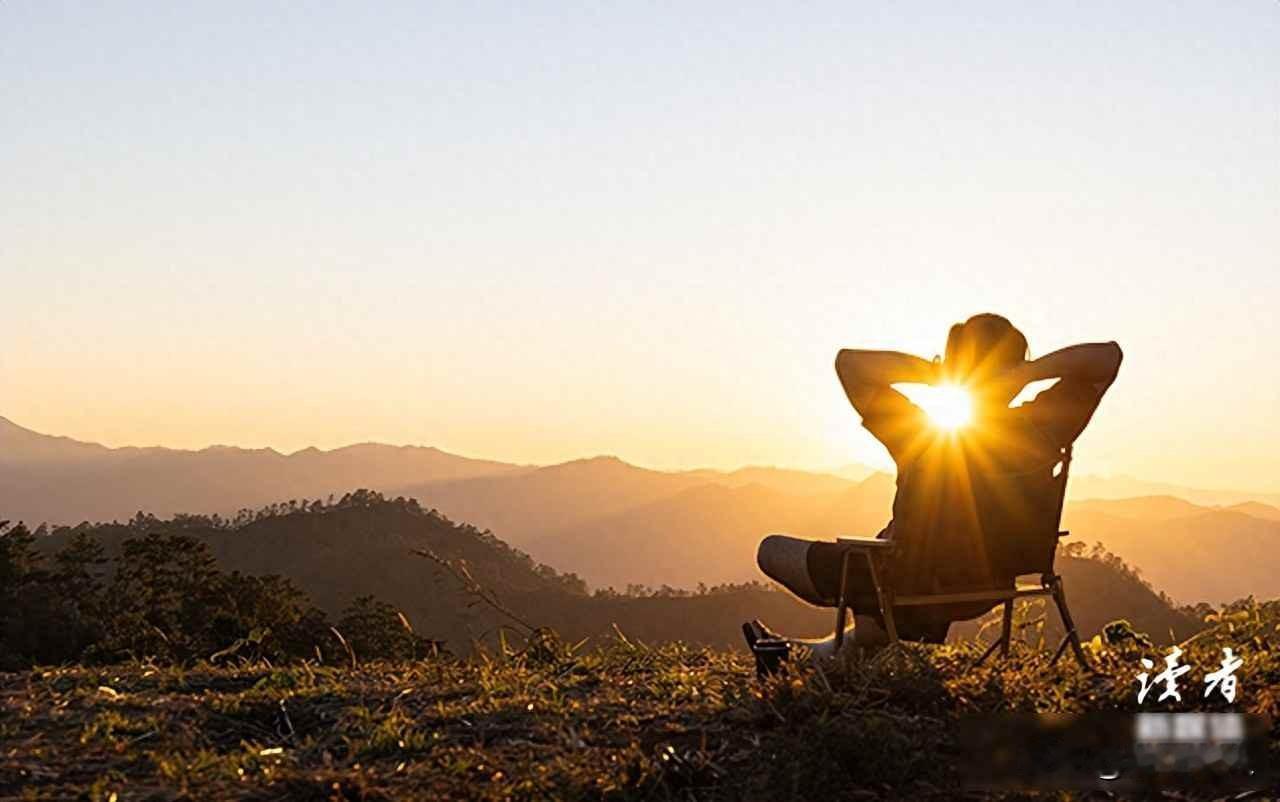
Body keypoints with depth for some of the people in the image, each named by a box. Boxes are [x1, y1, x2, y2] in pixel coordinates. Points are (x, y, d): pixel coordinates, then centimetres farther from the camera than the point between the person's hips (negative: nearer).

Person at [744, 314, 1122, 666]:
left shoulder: (920, 435, -27)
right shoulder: (1038, 433, -19)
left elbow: (848, 362, -23)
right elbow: (1108, 356, -13)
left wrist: (932, 372, -27)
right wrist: (1027, 373, -25)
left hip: (917, 591, -5)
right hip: (988, 592, 5)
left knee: (772, 551, 15)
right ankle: (842, 646, 55)